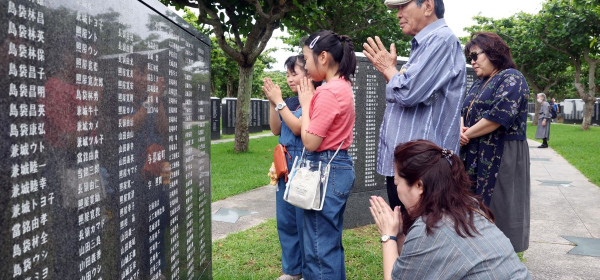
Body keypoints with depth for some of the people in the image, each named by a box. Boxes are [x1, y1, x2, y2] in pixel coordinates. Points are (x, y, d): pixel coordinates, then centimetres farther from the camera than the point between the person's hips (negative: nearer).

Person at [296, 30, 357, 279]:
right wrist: (311, 101, 9)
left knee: (320, 245, -1)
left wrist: (305, 104, -9)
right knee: (331, 242, 19)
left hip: (326, 170, -10)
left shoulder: (329, 92, -18)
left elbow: (310, 142, -17)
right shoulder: (342, 87, 12)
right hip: (338, 167, 10)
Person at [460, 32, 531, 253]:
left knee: (497, 208, -4)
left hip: (501, 158, -8)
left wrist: (467, 135, -11)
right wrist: (461, 129, -6)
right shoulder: (479, 84, 19)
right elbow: (464, 112, 17)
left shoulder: (511, 79, -7)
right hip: (475, 158, 8)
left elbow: (498, 116, -19)